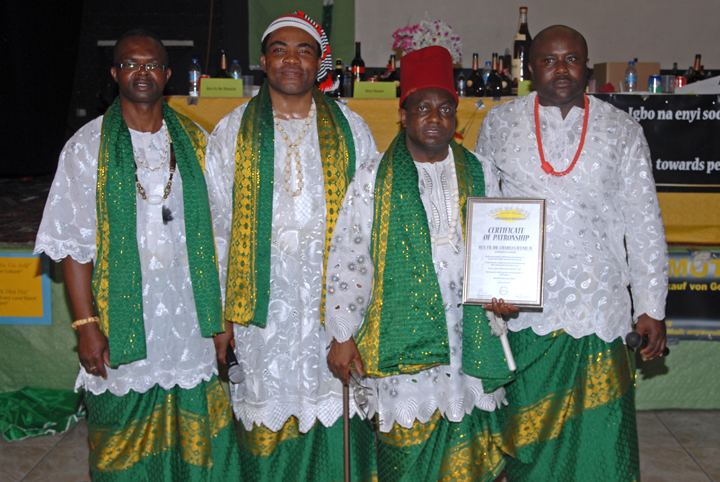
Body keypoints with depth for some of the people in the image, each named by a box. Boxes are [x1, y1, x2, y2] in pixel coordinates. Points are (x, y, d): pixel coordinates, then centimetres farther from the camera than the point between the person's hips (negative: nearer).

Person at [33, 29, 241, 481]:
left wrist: (221, 312, 7)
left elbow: (214, 234, 10)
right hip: (122, 326, -2)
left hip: (188, 321, 2)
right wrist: (87, 324, -9)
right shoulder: (88, 147, -1)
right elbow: (73, 245, -3)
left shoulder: (195, 142, 7)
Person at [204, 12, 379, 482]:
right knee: (268, 424, 6)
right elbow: (216, 227, 6)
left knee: (337, 423, 4)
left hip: (336, 297, 1)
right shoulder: (233, 132, 7)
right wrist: (220, 313, 1)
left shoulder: (349, 128, 8)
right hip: (264, 299, 0)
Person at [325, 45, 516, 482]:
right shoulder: (374, 179, 2)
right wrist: (342, 336, -4)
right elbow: (348, 258, 0)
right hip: (402, 343, -2)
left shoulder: (477, 175, 10)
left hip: (468, 342, 3)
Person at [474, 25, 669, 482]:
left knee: (598, 435, 3)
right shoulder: (500, 123, 6)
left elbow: (644, 222, 6)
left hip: (597, 311, 0)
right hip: (519, 311, 1)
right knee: (526, 433, 9)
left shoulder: (622, 130, 5)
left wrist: (652, 306, 3)